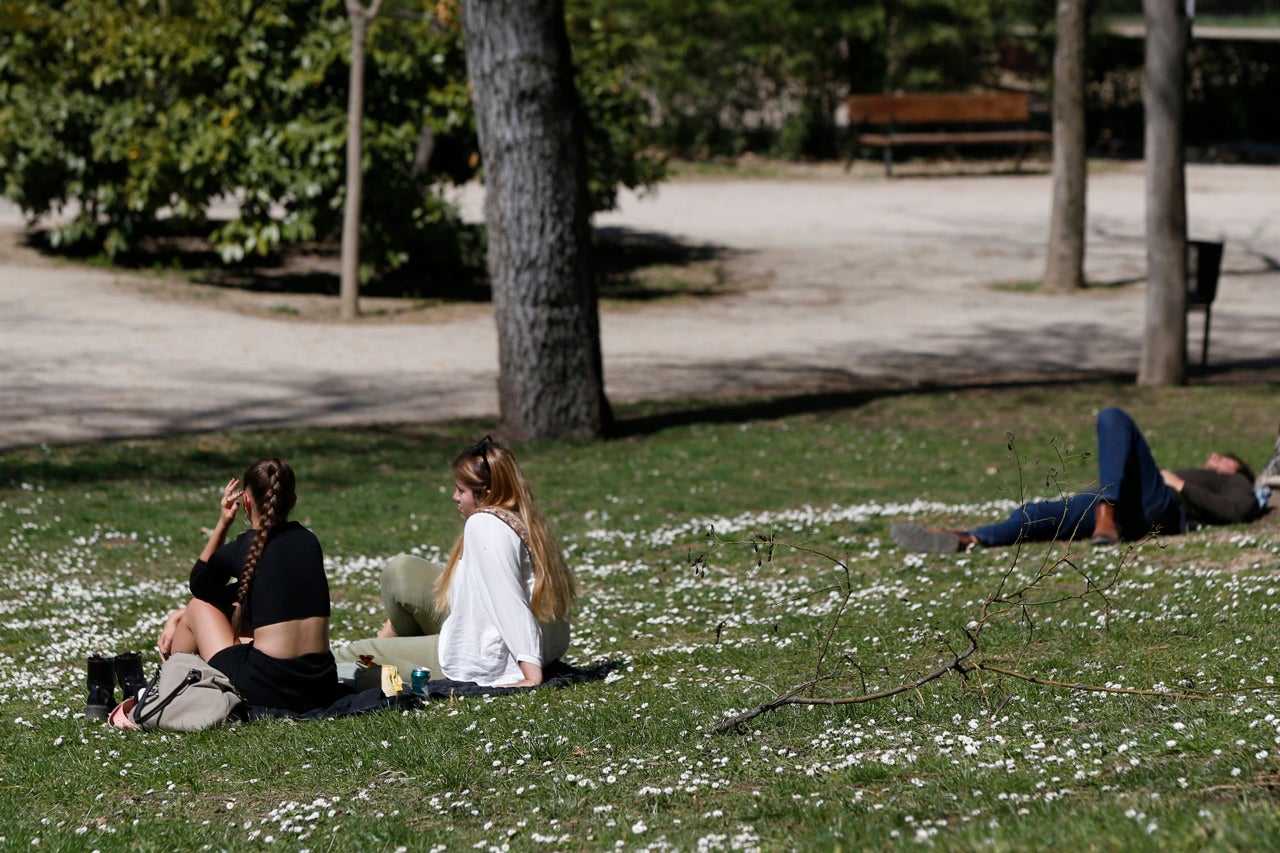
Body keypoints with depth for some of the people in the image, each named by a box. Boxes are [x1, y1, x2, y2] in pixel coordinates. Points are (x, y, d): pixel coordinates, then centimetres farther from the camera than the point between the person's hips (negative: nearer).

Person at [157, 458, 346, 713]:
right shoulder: (308, 540, 11)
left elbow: (198, 585, 18)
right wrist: (182, 616, 27)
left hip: (266, 690, -5)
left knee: (199, 607, 19)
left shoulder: (239, 551, -6)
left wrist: (222, 525, 12)